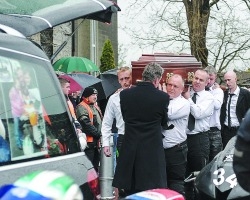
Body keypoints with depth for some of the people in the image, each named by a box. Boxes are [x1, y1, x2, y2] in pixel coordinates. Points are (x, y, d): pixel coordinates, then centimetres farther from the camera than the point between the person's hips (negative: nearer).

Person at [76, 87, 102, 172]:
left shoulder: (95, 106, 22)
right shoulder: (81, 107, -10)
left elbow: (101, 121, 28)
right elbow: (86, 124, -20)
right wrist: (98, 133, -15)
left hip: (96, 142, 10)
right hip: (88, 141, -10)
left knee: (95, 165, 15)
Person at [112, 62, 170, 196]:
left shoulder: (125, 94, -3)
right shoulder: (162, 97, -11)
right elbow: (164, 123, 3)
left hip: (130, 151, 3)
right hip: (152, 151, -3)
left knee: (130, 192, 11)